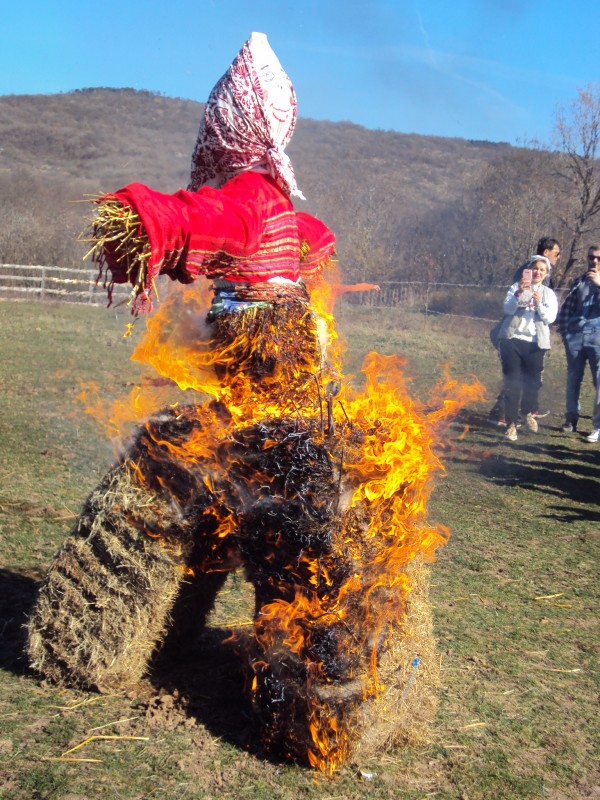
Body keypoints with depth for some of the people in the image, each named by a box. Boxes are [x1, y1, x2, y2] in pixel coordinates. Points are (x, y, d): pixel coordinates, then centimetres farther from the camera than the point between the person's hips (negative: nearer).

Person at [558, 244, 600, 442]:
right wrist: (564, 331, 8)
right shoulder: (578, 282, 14)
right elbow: (566, 308, 18)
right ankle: (571, 418, 21)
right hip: (575, 337, 3)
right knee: (573, 379, 8)